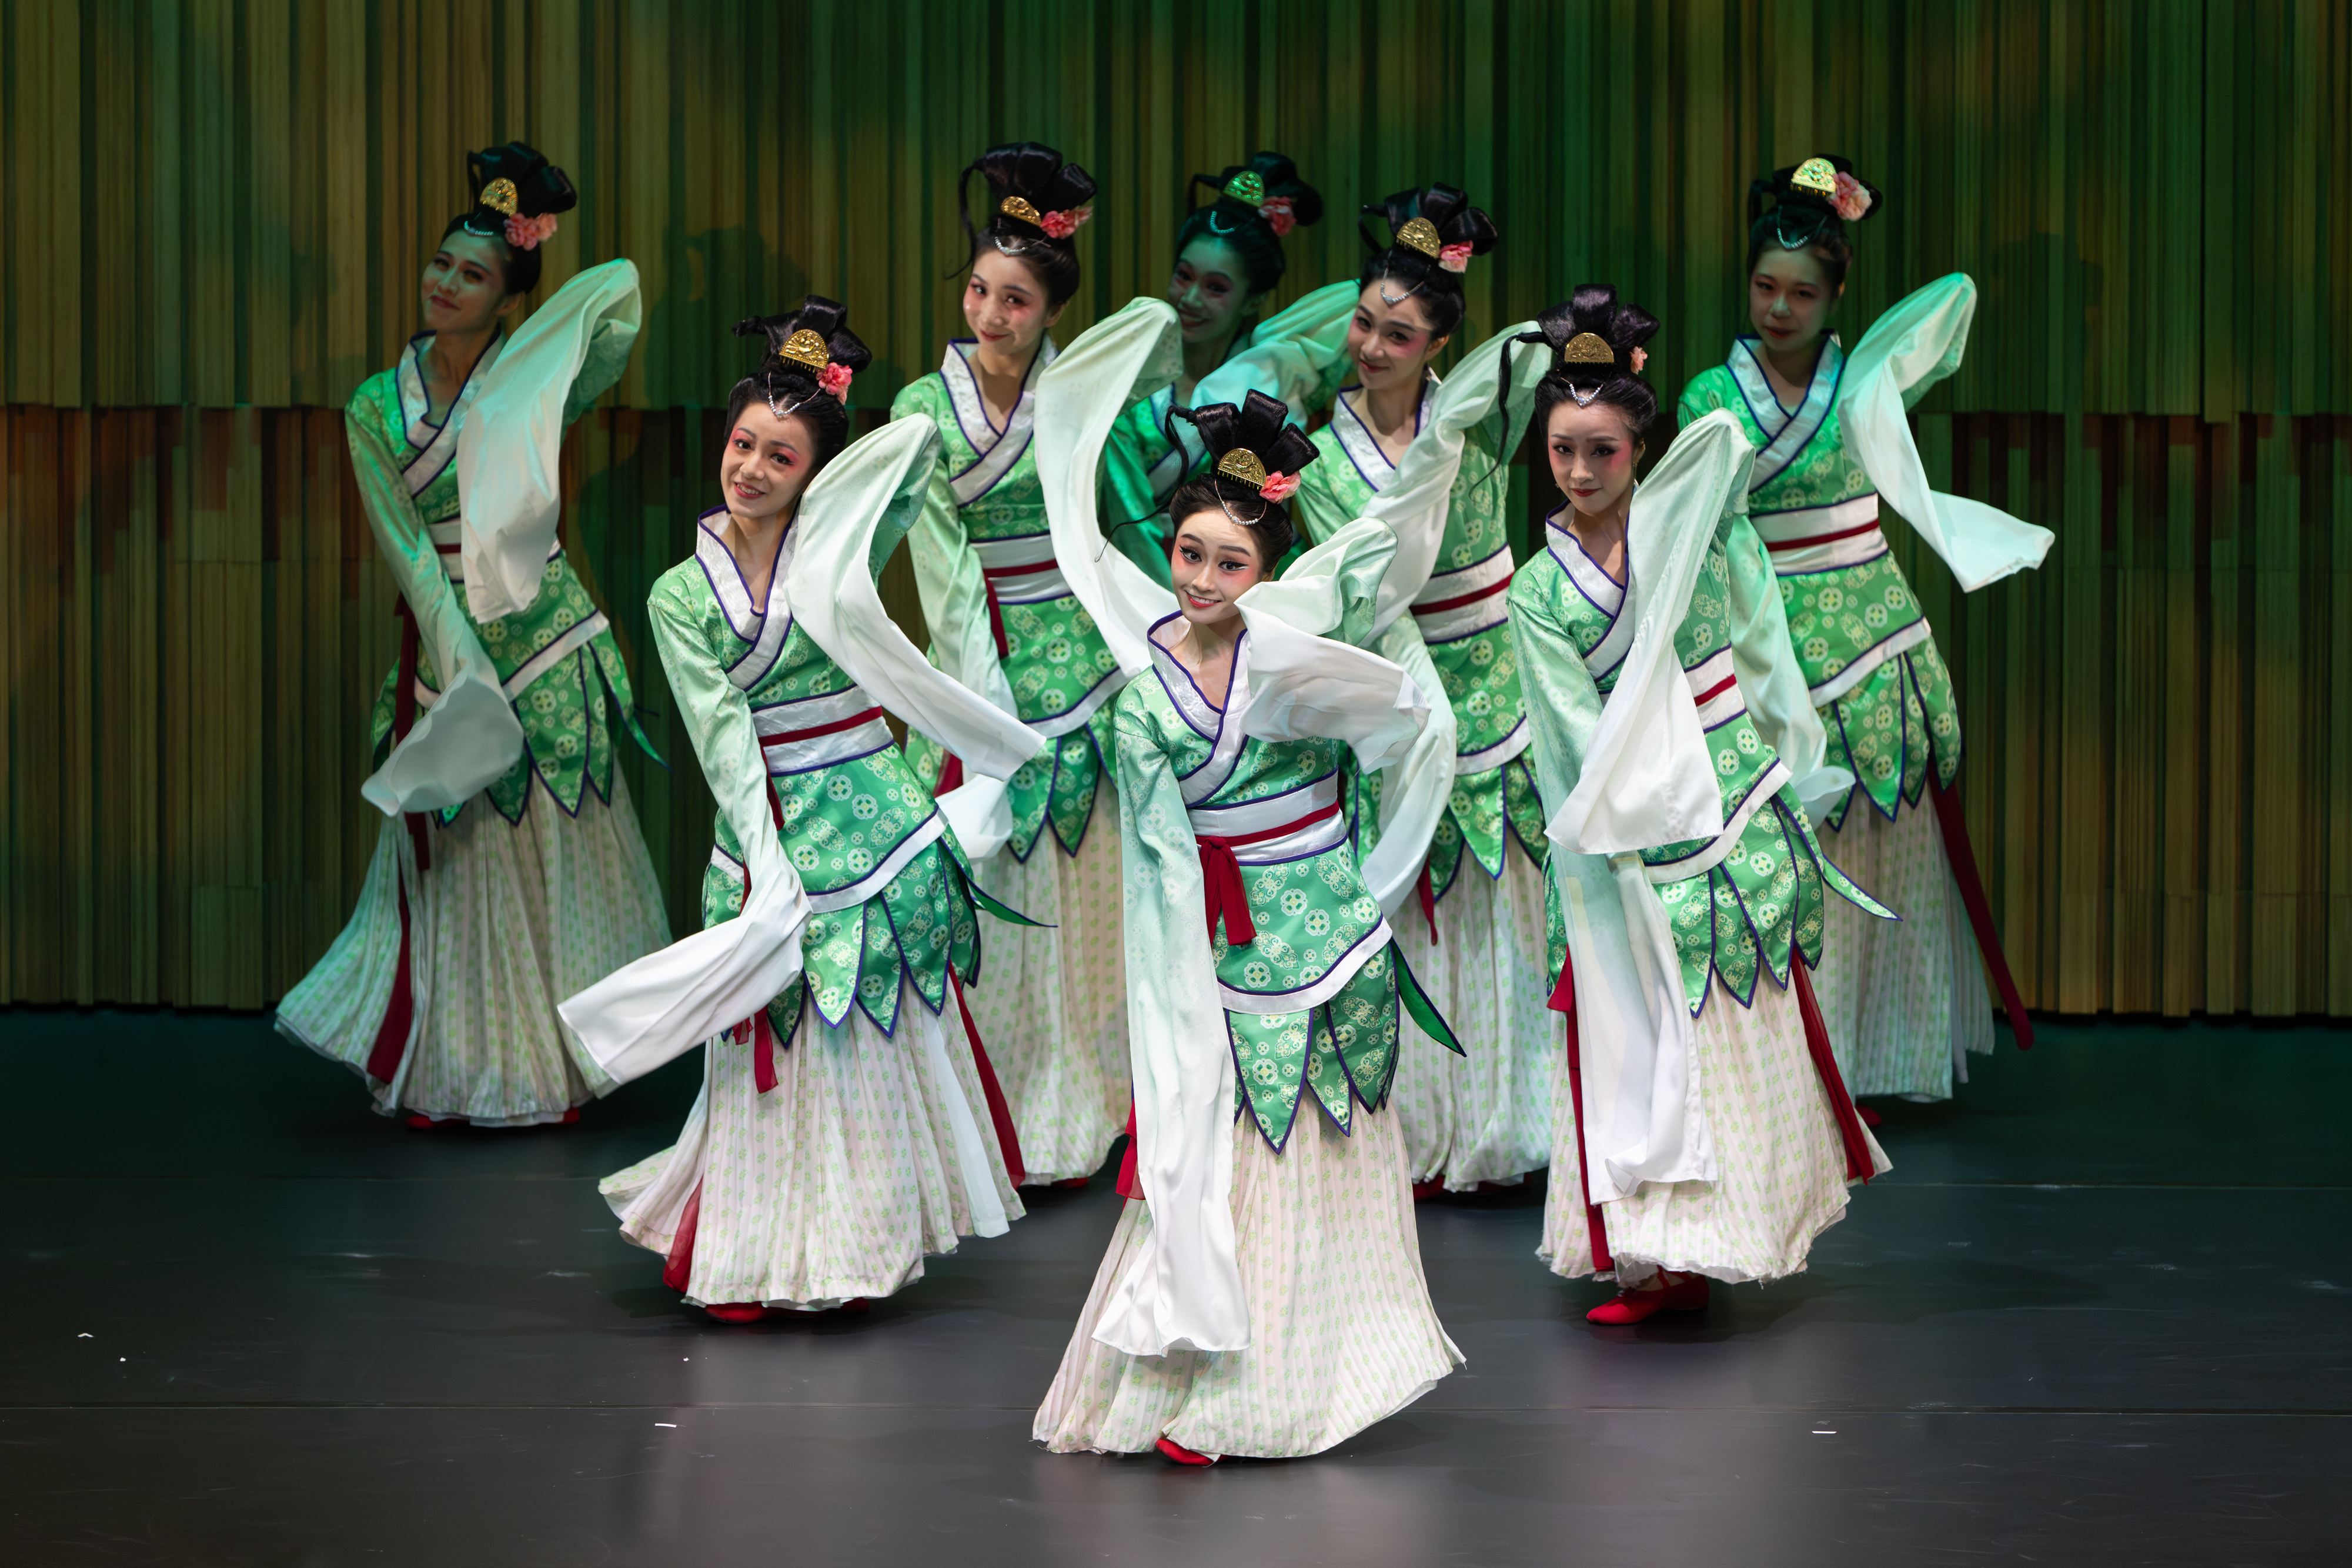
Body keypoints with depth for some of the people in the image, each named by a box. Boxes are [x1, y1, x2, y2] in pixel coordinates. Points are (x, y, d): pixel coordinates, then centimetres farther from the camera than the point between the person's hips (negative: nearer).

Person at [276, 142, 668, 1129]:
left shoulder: (531, 386, -1)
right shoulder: (377, 407, 2)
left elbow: (619, 286, -13)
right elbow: (403, 542, -5)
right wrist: (461, 657, -15)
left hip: (543, 635, -1)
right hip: (441, 640, 1)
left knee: (554, 848, 4)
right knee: (455, 857, 5)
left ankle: (555, 1063, 13)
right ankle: (453, 1073, 13)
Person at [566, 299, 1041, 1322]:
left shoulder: (840, 549, 1)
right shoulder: (682, 595, 2)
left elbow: (917, 439, -11)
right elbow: (723, 737, -7)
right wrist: (768, 871, -15)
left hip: (875, 820, 0)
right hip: (763, 836, 0)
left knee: (879, 1047, 5)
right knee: (773, 1055, 1)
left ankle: (865, 1241, 18)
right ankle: (760, 1258, 13)